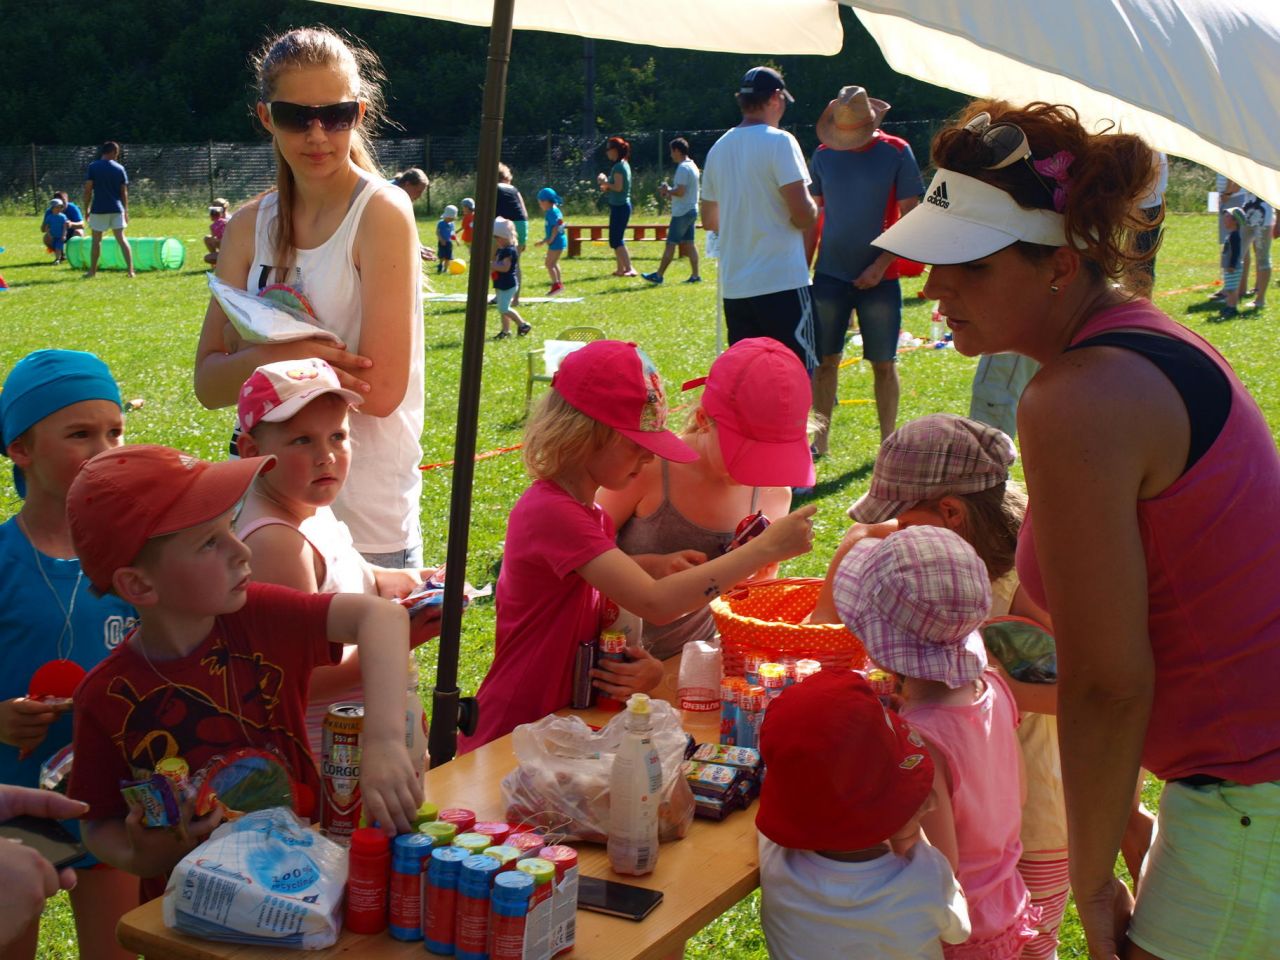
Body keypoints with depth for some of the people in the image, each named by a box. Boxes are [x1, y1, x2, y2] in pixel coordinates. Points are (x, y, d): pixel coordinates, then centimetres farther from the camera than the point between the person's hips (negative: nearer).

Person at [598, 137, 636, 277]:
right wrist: (607, 186, 7)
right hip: (621, 205, 10)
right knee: (617, 239, 16)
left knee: (616, 240, -9)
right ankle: (621, 269, 22)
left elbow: (618, 187, -23)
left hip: (619, 206, -10)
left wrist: (605, 182, -11)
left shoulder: (618, 167, -16)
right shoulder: (623, 165, 14)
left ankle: (630, 269, -13)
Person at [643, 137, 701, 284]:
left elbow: (680, 191, -24)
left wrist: (667, 190, -7)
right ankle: (695, 275, 7)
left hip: (682, 213, -10)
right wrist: (670, 195, 14)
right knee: (689, 243, 9)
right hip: (691, 210, 10)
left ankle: (659, 275, -1)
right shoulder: (692, 166, 15)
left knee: (671, 244, -5)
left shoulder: (683, 168, -17)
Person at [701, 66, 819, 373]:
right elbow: (803, 216, -15)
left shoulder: (718, 149, 11)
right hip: (782, 282, -6)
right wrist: (814, 210, 7)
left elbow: (709, 220, 20)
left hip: (734, 287, 7)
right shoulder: (779, 141, -9)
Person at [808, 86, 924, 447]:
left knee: (884, 363, 4)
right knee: (825, 360, 4)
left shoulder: (896, 152, -5)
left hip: (879, 277, -2)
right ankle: (820, 440, 12)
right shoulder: (823, 154, 4)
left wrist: (881, 265, -12)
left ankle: (888, 443, 13)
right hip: (829, 275, 2)